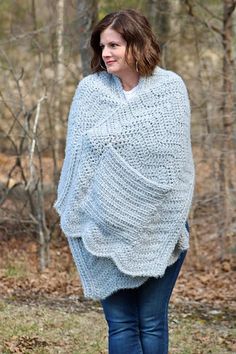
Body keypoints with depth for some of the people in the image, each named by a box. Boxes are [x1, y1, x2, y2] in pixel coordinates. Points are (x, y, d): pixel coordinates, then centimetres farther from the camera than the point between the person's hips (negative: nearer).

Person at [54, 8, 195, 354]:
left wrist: (177, 217, -1)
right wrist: (77, 215, 1)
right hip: (107, 229, 1)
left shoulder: (171, 87, 0)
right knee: (121, 323, 1)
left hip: (159, 228, 0)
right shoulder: (90, 89, 2)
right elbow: (77, 157, 5)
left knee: (152, 323, 4)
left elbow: (179, 159, 3)